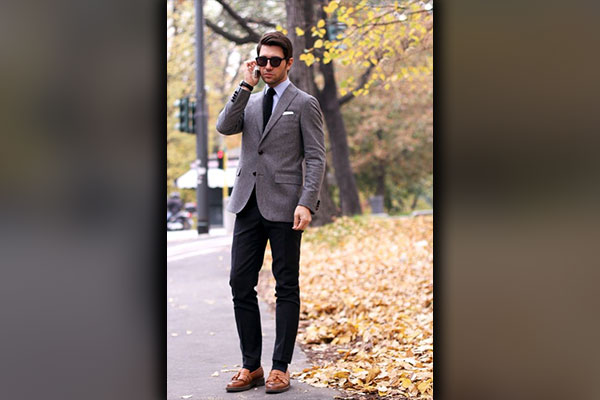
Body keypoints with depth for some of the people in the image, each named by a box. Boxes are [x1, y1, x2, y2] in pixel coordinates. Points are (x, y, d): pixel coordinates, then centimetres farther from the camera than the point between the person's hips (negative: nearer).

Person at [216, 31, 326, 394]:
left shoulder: (305, 104, 2)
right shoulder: (249, 102, 17)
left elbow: (316, 159, -4)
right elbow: (224, 127, -2)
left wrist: (307, 204, -15)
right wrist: (246, 85, -4)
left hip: (284, 207, -5)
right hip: (248, 205, 5)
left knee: (286, 288, 2)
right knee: (241, 284, 3)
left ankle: (281, 368, 9)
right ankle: (251, 366, 12)